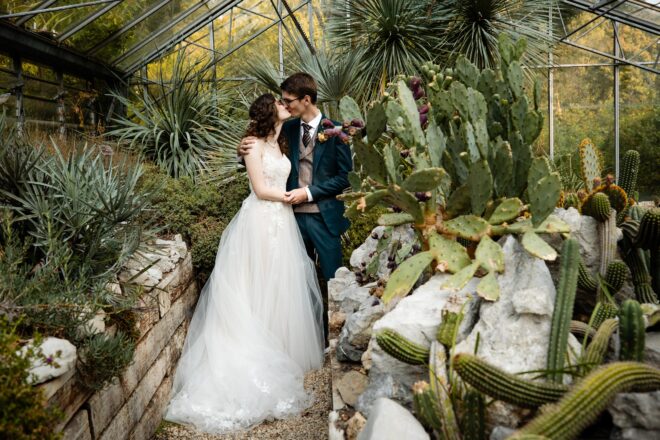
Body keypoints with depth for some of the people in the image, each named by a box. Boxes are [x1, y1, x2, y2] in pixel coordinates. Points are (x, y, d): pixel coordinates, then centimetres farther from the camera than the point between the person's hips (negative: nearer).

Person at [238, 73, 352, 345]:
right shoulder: (288, 129, 6)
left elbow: (345, 176, -7)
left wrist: (309, 192, -14)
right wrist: (247, 153, -6)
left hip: (324, 216, -4)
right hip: (295, 214, 4)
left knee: (332, 281, 5)